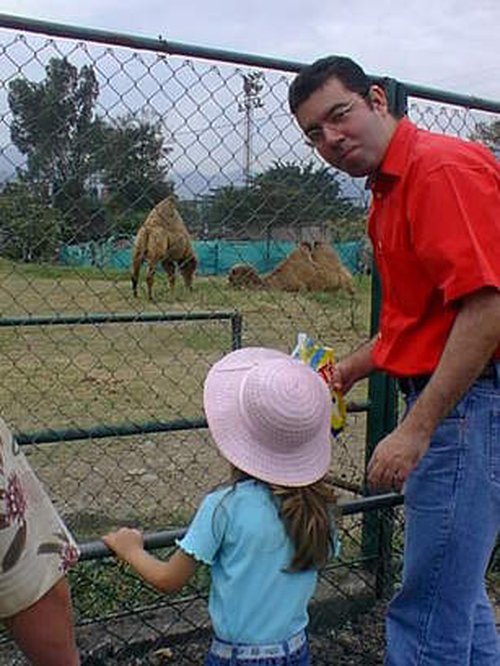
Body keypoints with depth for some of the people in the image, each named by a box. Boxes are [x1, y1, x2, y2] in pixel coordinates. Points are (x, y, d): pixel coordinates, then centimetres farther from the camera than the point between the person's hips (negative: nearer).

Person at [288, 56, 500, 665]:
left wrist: (415, 431, -23)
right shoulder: (389, 191, 17)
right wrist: (349, 370, 14)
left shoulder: (443, 168, -15)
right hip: (440, 396, 11)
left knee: (428, 617, -3)